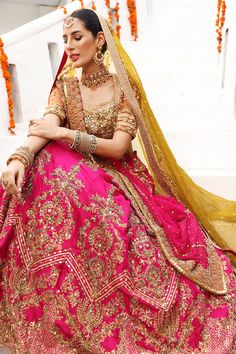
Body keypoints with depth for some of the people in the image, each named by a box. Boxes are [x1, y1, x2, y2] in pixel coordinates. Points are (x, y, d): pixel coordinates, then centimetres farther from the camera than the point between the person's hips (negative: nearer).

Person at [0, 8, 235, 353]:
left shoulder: (124, 86, -3)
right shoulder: (65, 84, 5)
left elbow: (118, 147, -15)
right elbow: (44, 129, -13)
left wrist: (64, 133, -20)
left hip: (120, 179, -1)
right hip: (79, 176, 2)